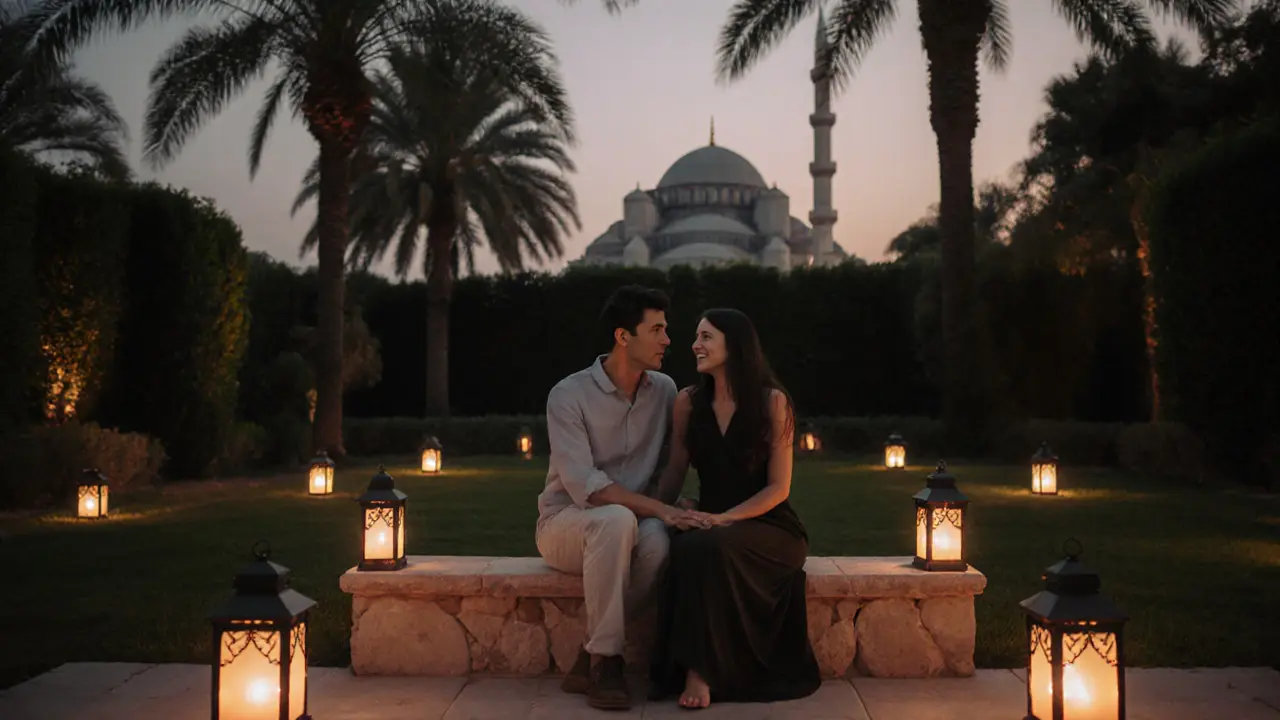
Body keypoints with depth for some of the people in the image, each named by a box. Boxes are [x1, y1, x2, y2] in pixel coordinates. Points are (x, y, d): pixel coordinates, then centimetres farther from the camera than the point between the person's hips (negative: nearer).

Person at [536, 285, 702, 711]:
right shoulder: (569, 396, -13)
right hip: (565, 522, -3)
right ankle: (604, 661, -27)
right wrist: (659, 509, -30)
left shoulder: (664, 391, 2)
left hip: (621, 528, 4)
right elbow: (585, 486, -22)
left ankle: (589, 661, -21)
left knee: (657, 540, -34)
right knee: (617, 520, -39)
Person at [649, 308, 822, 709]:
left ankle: (701, 671, -26)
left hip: (768, 526, -3)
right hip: (712, 524, 3)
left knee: (712, 547, -36)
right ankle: (693, 668, -24)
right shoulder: (688, 403, 6)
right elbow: (674, 474, 11)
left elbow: (778, 488, -8)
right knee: (684, 548, -34)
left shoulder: (772, 401, -6)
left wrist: (723, 519, -20)